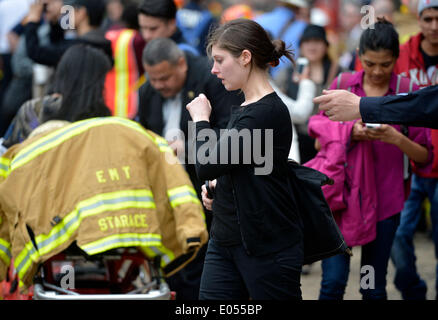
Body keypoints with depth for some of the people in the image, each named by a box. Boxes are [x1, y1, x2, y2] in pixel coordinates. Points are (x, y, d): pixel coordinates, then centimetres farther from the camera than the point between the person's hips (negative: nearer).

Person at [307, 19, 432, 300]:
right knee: (333, 281, -7)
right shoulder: (342, 84, 3)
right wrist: (350, 132, -12)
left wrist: (396, 139, -20)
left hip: (384, 199, 0)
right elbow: (321, 135, 8)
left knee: (374, 287, 6)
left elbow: (424, 157, -1)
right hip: (342, 193, 0)